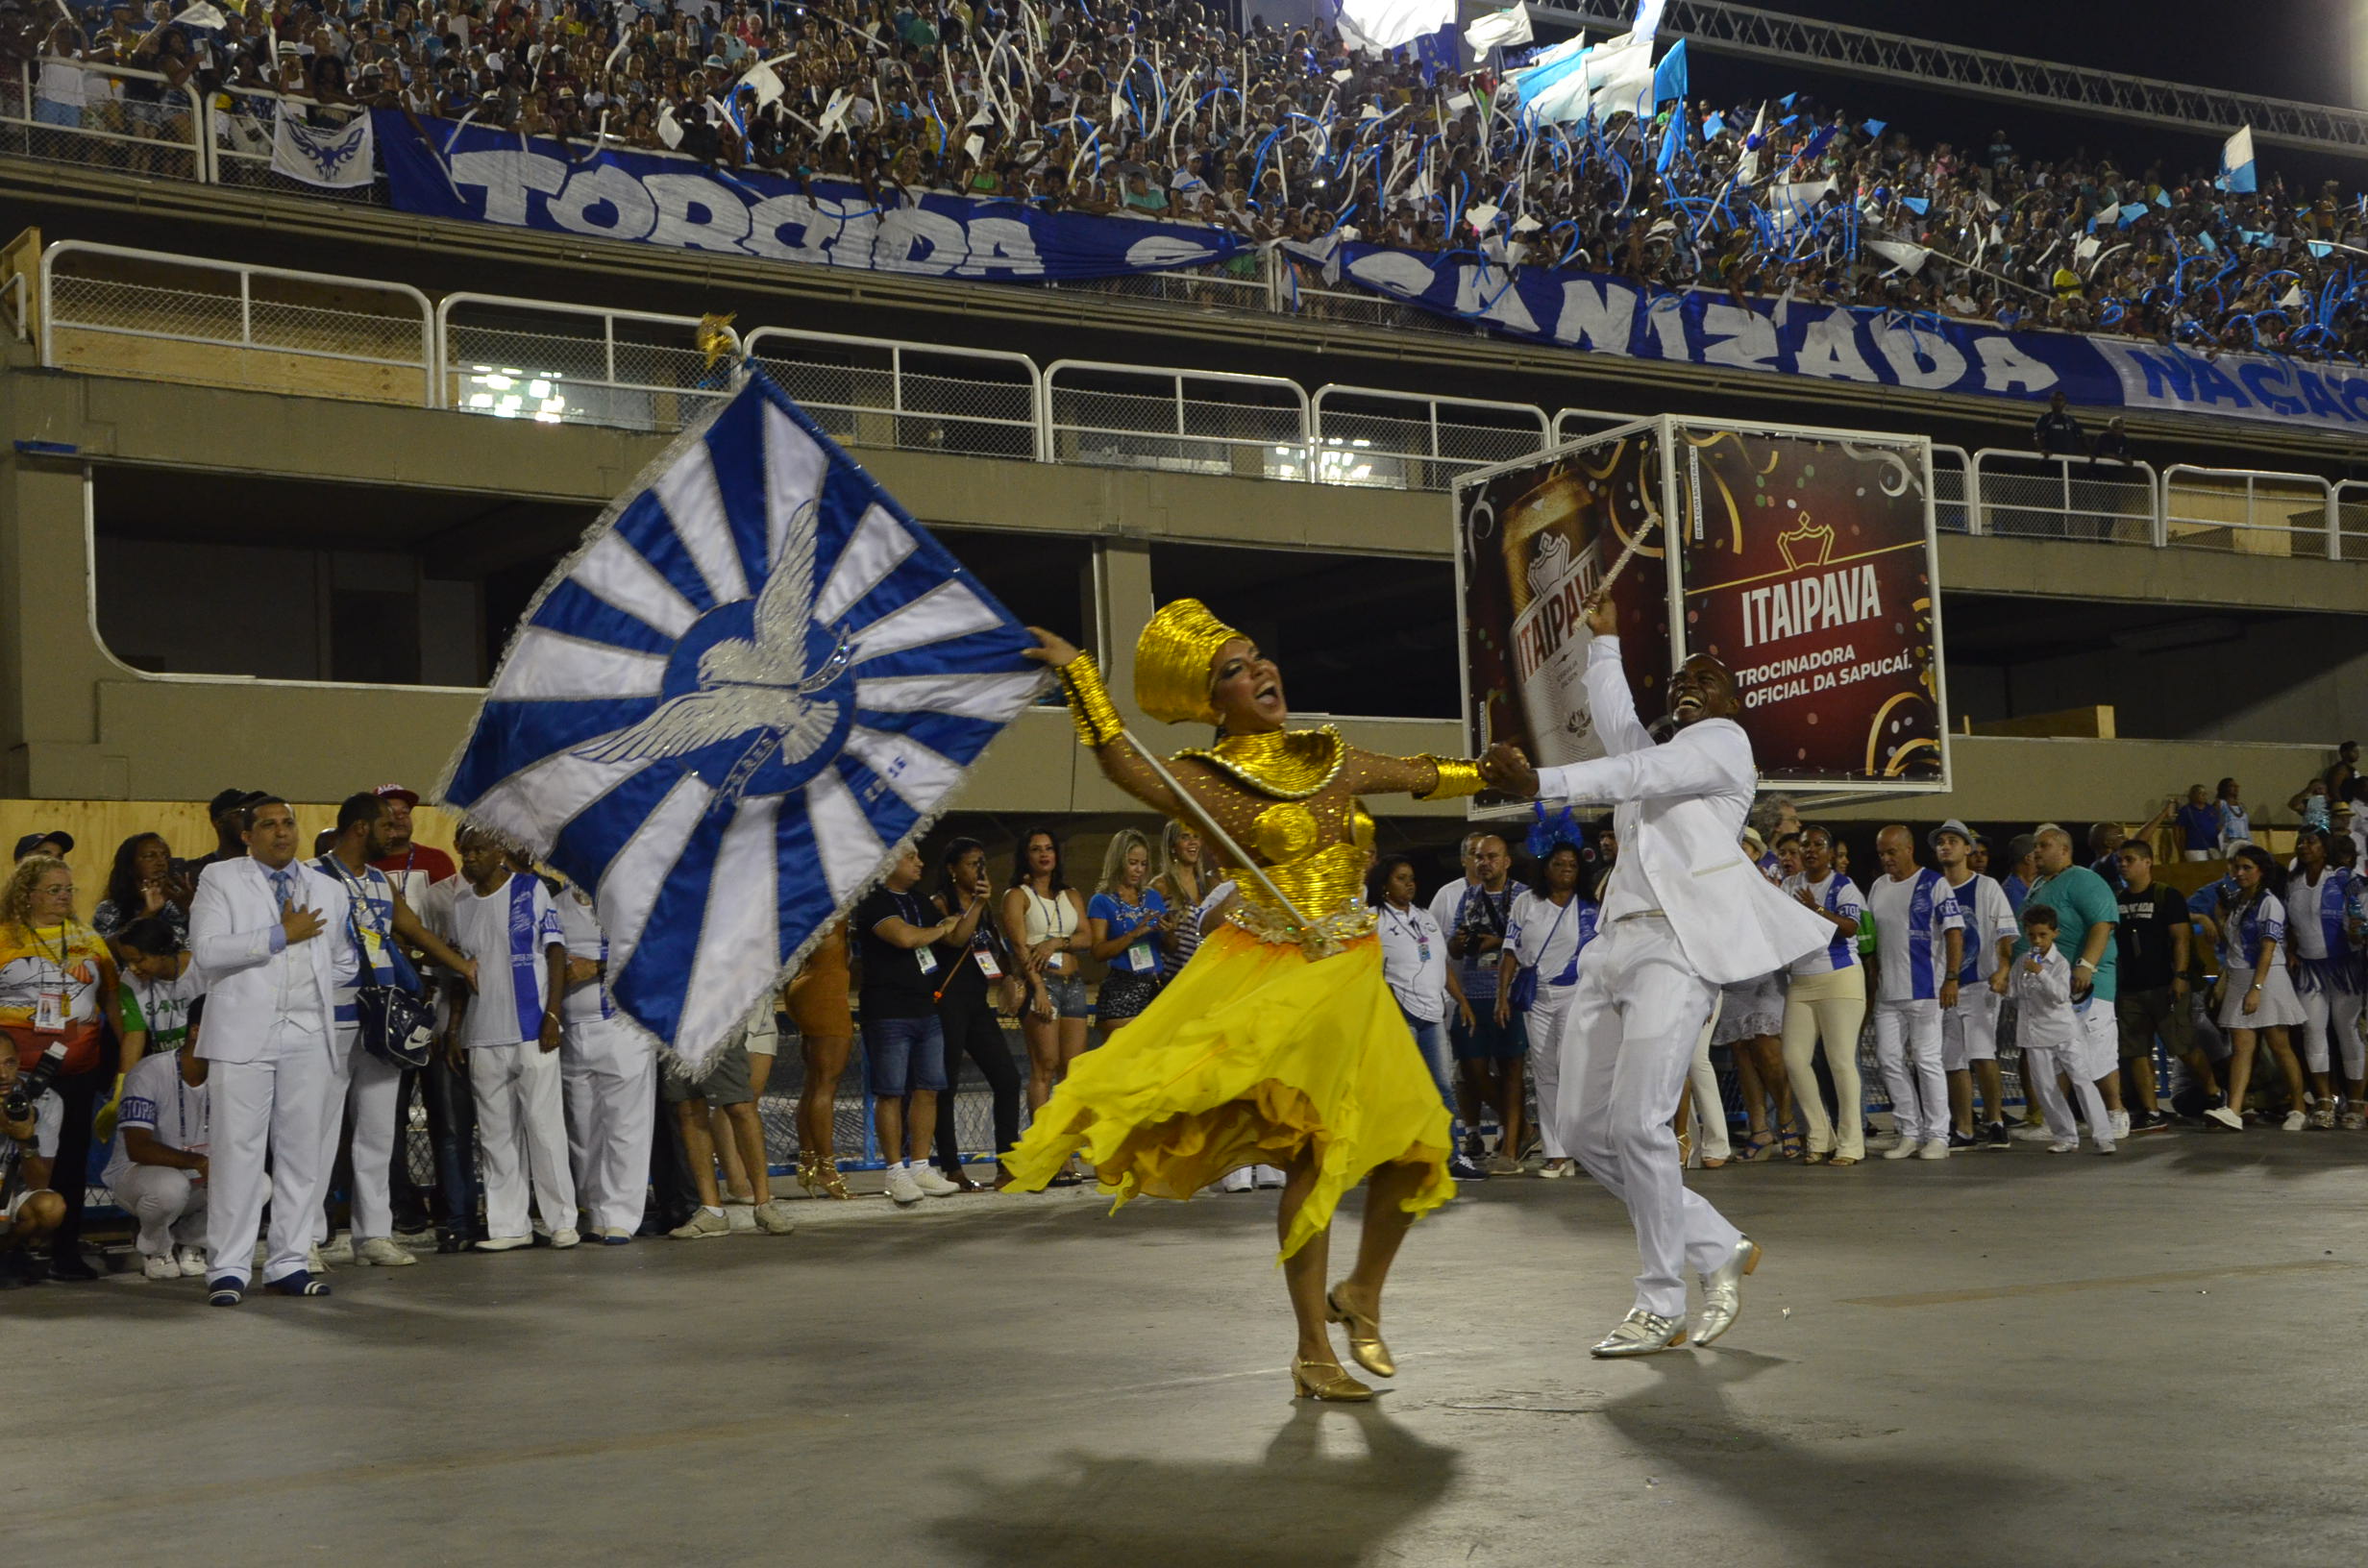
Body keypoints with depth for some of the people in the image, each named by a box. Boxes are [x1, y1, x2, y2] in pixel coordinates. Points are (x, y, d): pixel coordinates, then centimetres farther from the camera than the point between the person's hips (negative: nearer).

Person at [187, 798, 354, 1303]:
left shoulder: (328, 891, 17)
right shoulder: (220, 879, 4)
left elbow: (345, 962, 29)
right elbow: (207, 949, -11)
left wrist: (311, 988, 13)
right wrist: (281, 936, -12)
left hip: (308, 1036, 4)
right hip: (243, 1034, -4)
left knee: (302, 1150, 5)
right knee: (238, 1150, -6)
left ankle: (289, 1264, 11)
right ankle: (228, 1269, -2)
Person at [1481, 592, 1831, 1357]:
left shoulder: (1724, 742, 2)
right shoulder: (1656, 752, 28)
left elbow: (1636, 773, -12)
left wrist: (1539, 783, -25)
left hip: (1680, 946, -9)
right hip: (1617, 944, 9)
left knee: (1637, 1121, -18)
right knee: (1584, 1127, 1)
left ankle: (1663, 1302, -6)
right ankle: (1719, 1249, 14)